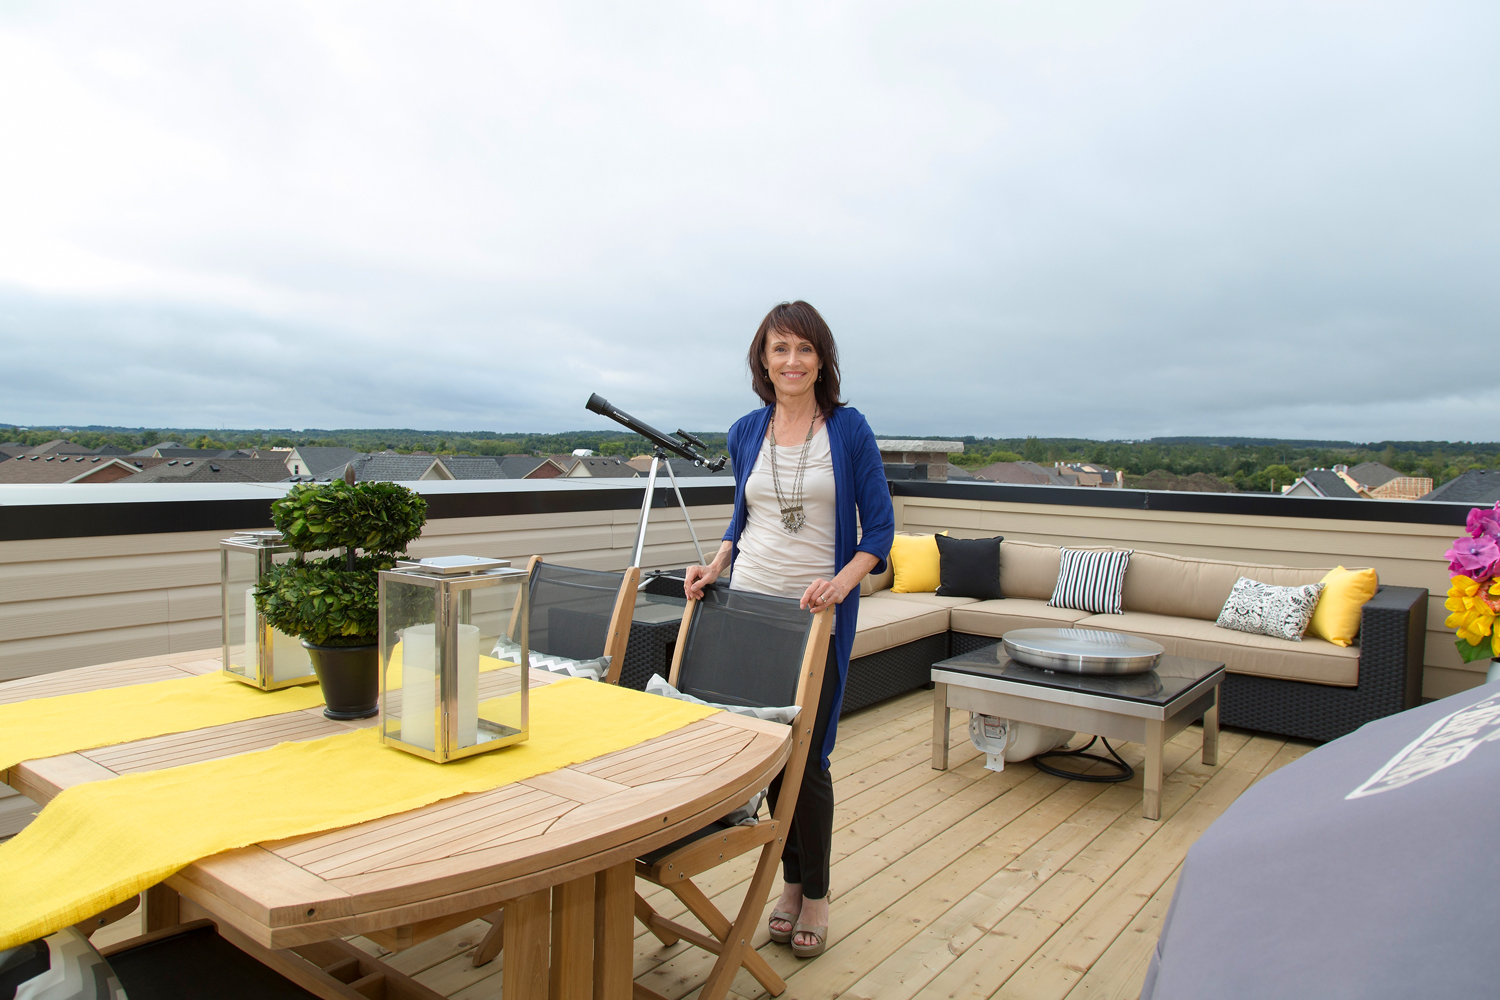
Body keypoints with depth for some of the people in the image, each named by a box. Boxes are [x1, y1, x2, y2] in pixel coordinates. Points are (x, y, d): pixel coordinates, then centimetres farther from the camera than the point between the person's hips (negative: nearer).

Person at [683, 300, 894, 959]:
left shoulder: (848, 429, -4)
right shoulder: (746, 433, 7)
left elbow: (879, 526, -4)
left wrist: (842, 580, -19)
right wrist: (715, 564, 1)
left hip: (817, 614, -3)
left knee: (807, 757, 1)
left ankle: (815, 895, 22)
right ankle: (791, 880, 29)